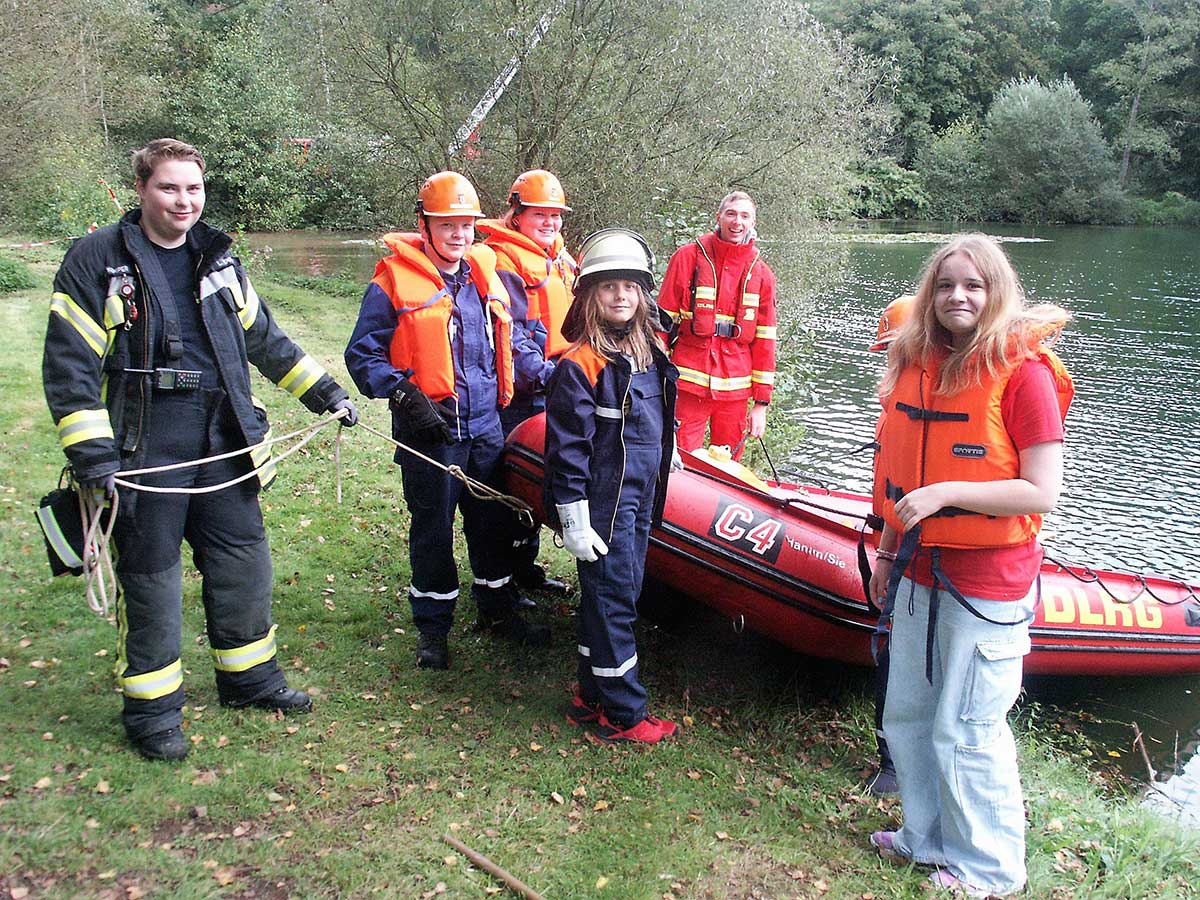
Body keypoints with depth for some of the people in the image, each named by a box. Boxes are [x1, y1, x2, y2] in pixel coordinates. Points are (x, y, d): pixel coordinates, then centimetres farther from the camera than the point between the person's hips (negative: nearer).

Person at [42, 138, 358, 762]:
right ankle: (151, 708, 18)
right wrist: (92, 454, -16)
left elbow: (264, 338, 21)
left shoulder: (217, 258, 11)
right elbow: (69, 365, -9)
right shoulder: (97, 259, -6)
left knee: (244, 558, 12)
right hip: (144, 449, -5)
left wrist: (322, 391, 19)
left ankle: (249, 676, 31)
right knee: (150, 575, 4)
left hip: (222, 440, 5)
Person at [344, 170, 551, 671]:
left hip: (485, 424, 5)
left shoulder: (486, 275, 9)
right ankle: (432, 626, 22)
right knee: (432, 529, 7)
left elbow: (510, 339, 21)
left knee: (493, 521, 15)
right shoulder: (395, 281, -8)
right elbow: (363, 355, -8)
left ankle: (498, 610, 33)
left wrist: (544, 371, 10)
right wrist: (404, 395, -19)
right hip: (429, 431, -5)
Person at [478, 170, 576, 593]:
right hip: (518, 391, -9)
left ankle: (525, 565, 30)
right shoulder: (502, 257, -11)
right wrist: (540, 370, -22)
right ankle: (504, 575, 10)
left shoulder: (561, 259, 17)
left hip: (553, 388, 9)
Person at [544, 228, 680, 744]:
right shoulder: (581, 365, -16)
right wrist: (574, 522, -18)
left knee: (613, 598, 16)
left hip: (639, 501, 8)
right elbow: (567, 448, -17)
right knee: (612, 602, 0)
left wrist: (653, 496, 22)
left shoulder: (650, 354, 9)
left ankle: (592, 696, 30)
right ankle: (623, 716, 12)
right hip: (602, 505, -8)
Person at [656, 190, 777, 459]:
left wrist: (761, 403, 5)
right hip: (687, 385, -3)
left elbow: (765, 340, 8)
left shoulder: (761, 273, 9)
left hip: (735, 389, 3)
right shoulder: (689, 257, 0)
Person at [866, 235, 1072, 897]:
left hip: (988, 583, -7)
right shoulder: (916, 365, 6)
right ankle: (928, 838, 39)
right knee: (906, 718, 18)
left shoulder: (1023, 370, -15)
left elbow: (1042, 493, -18)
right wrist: (888, 551, 17)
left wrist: (947, 492, -25)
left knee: (965, 733, 4)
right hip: (921, 574, 7)